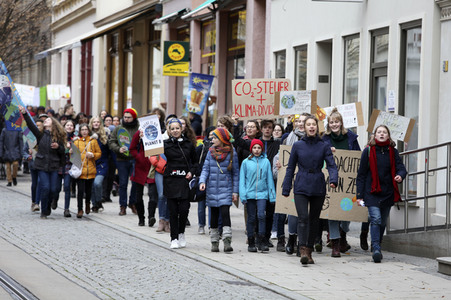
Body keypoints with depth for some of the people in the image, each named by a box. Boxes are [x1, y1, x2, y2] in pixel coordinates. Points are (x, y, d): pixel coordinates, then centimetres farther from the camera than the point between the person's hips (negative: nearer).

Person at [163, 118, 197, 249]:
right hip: (171, 181, -1)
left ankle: (181, 233, 20)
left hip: (184, 180, 1)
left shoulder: (188, 144, 7)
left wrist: (191, 172, 0)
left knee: (184, 209, -5)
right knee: (173, 210, -1)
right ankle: (174, 238, 8)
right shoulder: (166, 144, 2)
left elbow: (195, 161, 16)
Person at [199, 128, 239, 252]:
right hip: (212, 189, 3)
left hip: (225, 189, -3)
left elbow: (235, 173, 2)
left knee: (225, 213, -17)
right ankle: (214, 242, 17)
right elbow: (205, 168, 4)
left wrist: (235, 191, -1)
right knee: (214, 215, 8)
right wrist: (202, 181, -15)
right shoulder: (210, 152, 7)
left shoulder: (232, 153, -1)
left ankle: (227, 241, -20)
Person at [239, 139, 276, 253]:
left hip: (262, 194, 0)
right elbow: (242, 179, 6)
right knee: (251, 218, 4)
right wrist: (243, 195, -2)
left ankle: (261, 241, -10)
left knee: (261, 215, -15)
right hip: (250, 194, 0)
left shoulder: (266, 162, 5)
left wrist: (272, 195, 7)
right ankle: (251, 243, 11)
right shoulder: (246, 162, 4)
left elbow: (269, 179, 9)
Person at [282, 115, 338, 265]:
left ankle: (309, 250, 16)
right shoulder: (298, 146, 4)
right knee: (303, 218, -14)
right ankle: (303, 251, -21)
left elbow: (331, 165, -2)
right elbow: (290, 168, 8)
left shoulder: (324, 146, 4)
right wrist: (286, 189, 6)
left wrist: (333, 179, -22)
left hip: (318, 188, 2)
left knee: (314, 219, 7)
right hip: (301, 187, -2)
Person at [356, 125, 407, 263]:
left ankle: (376, 246, 28)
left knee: (382, 222, 11)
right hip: (372, 192, -3)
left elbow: (401, 167, 2)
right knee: (375, 219, -17)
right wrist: (359, 195, -2)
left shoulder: (393, 152, 6)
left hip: (388, 193, 3)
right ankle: (376, 250, -24)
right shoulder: (368, 151, 0)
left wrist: (400, 175, -24)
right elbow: (361, 174, 2)